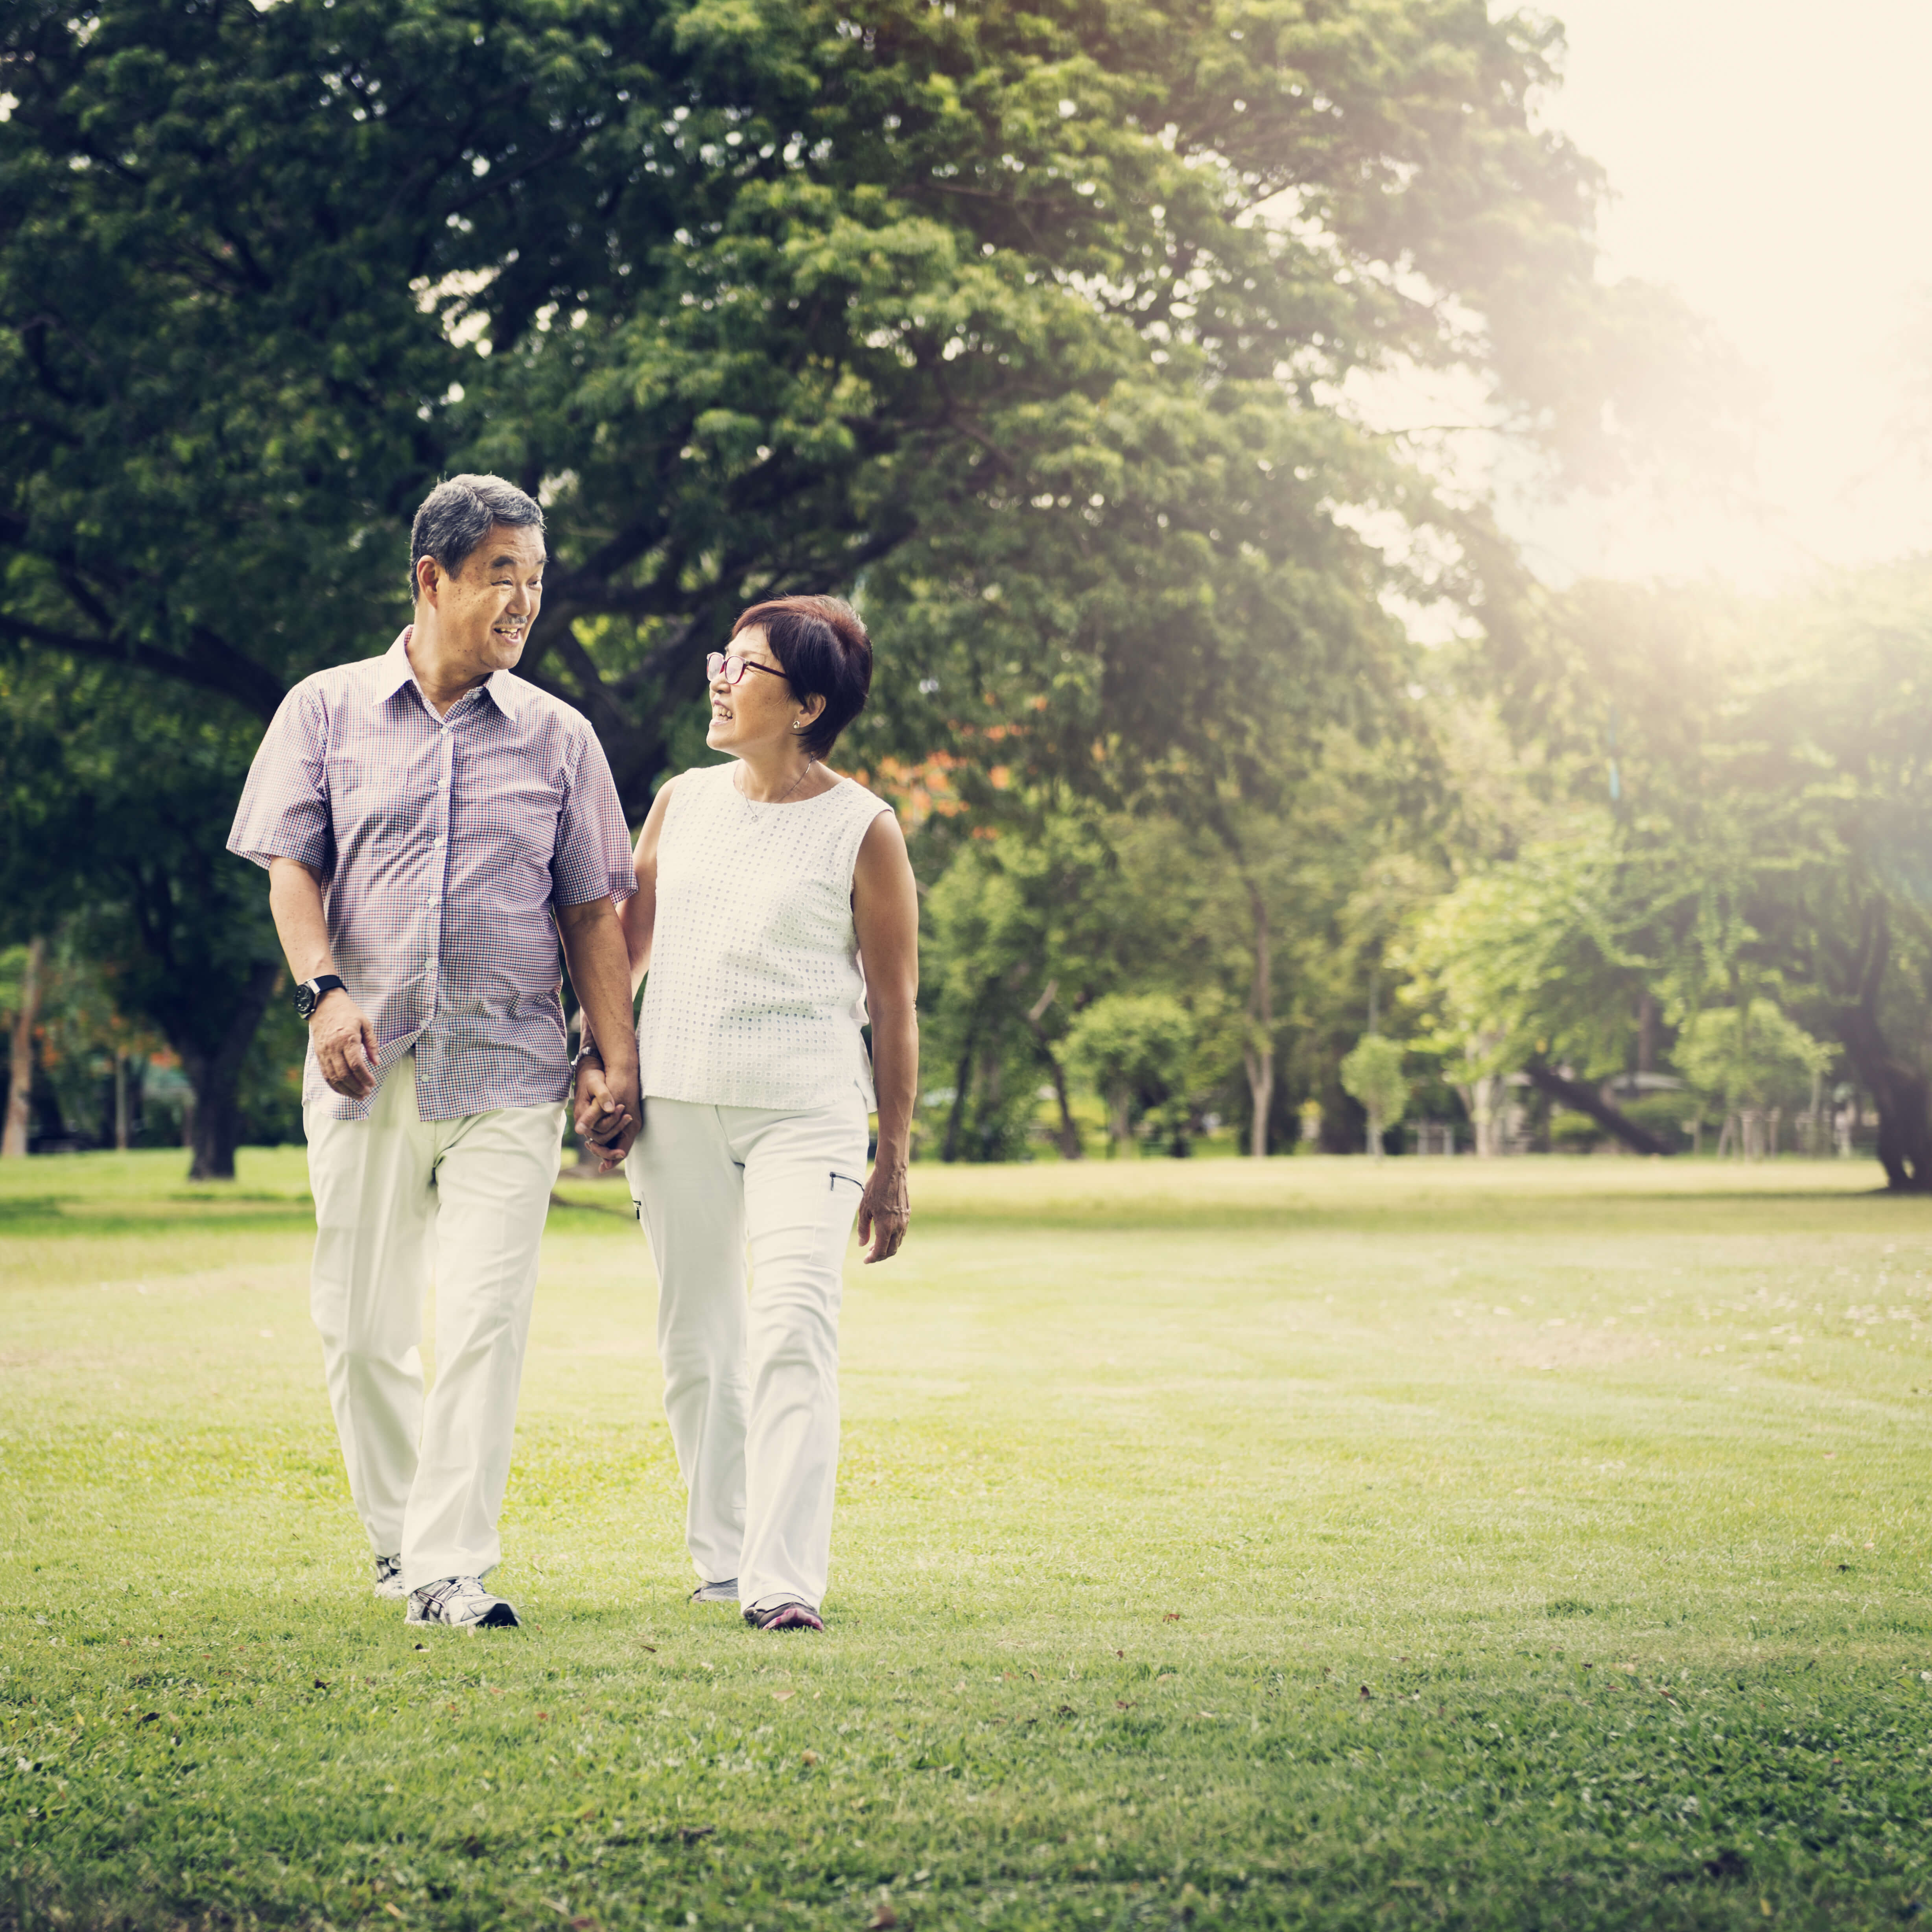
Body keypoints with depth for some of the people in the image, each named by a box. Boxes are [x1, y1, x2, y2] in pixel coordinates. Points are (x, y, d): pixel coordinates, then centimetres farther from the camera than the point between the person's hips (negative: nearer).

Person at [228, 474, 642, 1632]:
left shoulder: (559, 738, 10)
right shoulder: (328, 711, 8)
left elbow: (591, 909, 11)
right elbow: (291, 863, 3)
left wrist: (620, 1057, 4)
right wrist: (323, 989, -14)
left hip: (510, 1068, 0)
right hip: (368, 1060, 0)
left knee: (486, 1322, -10)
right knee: (360, 1325, 5)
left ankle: (451, 1570, -7)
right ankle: (398, 1537, 23)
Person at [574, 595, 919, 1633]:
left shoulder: (862, 829, -2)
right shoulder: (682, 801, 11)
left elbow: (894, 1007, 1)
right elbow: (627, 942, 18)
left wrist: (894, 1166, 0)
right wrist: (594, 1061, 3)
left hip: (807, 1110, -5)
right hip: (677, 1106, 5)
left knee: (794, 1331, -17)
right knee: (696, 1342, 9)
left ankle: (787, 1582, -20)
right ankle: (721, 1558, 23)